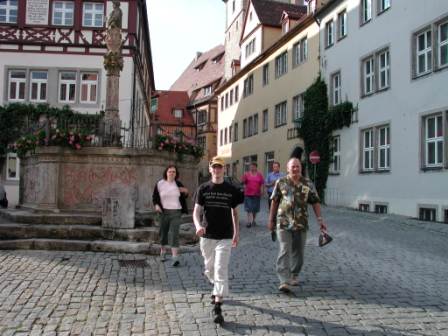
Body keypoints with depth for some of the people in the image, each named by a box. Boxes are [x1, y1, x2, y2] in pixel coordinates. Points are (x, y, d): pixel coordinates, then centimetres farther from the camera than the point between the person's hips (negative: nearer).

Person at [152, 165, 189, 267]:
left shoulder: (178, 184, 5)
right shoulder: (160, 184, 1)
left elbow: (184, 197, 15)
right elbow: (155, 197, 7)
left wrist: (185, 192, -7)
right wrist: (156, 205, -11)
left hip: (176, 212, -1)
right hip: (164, 212, 1)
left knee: (174, 234, -9)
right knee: (163, 233, 13)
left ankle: (175, 258, -12)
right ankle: (163, 252, 36)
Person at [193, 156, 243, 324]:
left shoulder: (231, 190, 1)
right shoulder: (203, 189, 1)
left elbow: (234, 212, 10)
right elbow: (196, 211, -4)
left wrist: (236, 233, 11)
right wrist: (198, 225, -24)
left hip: (225, 237, -2)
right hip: (207, 236, 2)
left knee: (221, 270, -10)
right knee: (209, 268, 17)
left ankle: (217, 307, -7)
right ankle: (217, 289, 47)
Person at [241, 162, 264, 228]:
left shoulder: (259, 174, 5)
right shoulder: (247, 174, 1)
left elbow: (262, 183, 7)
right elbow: (242, 182, 1)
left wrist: (261, 190, -4)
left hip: (256, 194, 2)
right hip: (248, 193, -2)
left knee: (255, 208, 10)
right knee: (248, 208, -6)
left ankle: (253, 220, 25)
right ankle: (249, 221, -6)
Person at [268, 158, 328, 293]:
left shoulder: (307, 184, 5)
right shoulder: (281, 182, 1)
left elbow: (315, 202, 7)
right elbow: (274, 201, 7)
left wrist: (320, 219, -1)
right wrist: (271, 219, 9)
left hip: (301, 223, 3)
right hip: (284, 223, -2)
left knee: (298, 252, 13)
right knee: (284, 252, -10)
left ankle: (294, 275, 33)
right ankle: (284, 281, -10)